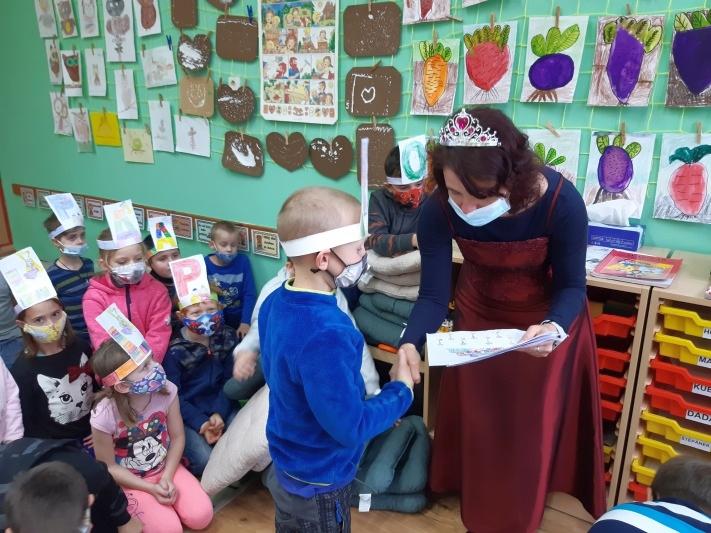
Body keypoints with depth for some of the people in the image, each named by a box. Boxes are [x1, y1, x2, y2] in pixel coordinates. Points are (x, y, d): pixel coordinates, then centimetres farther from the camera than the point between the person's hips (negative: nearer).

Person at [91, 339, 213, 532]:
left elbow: (177, 437, -7)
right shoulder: (104, 415, -29)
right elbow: (108, 467, -14)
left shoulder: (166, 390, -21)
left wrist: (167, 477, -16)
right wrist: (151, 488, -16)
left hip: (166, 467, 3)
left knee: (201, 517, -11)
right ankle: (131, 511, 12)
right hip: (129, 480, -2)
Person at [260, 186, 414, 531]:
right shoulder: (325, 334, -36)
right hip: (318, 484, -7)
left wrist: (371, 403, 6)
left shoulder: (276, 303, -8)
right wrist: (401, 391, -13)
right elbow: (350, 429, -29)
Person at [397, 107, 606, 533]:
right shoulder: (439, 210, -30)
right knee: (478, 422, 17)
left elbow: (571, 285, -20)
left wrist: (554, 328, -41)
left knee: (536, 425, 15)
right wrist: (411, 344, -43)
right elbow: (434, 293, -25)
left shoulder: (561, 201, -34)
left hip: (549, 320, -1)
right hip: (480, 316, 2)